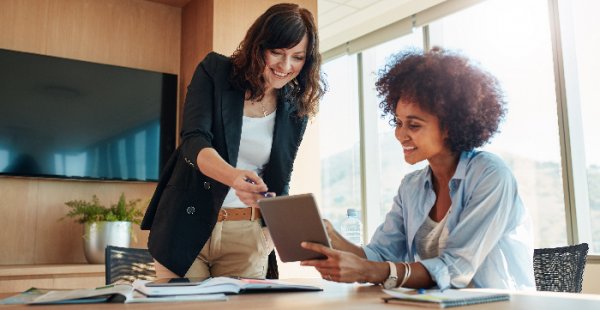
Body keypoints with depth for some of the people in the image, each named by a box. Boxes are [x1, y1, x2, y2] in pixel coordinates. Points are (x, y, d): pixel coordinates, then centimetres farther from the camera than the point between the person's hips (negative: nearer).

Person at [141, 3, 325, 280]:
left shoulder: (295, 110, 3)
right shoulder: (214, 72, -5)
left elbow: (279, 183, 8)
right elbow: (194, 142, -18)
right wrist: (234, 177, -37)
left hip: (247, 237, 2)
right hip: (187, 226, -2)